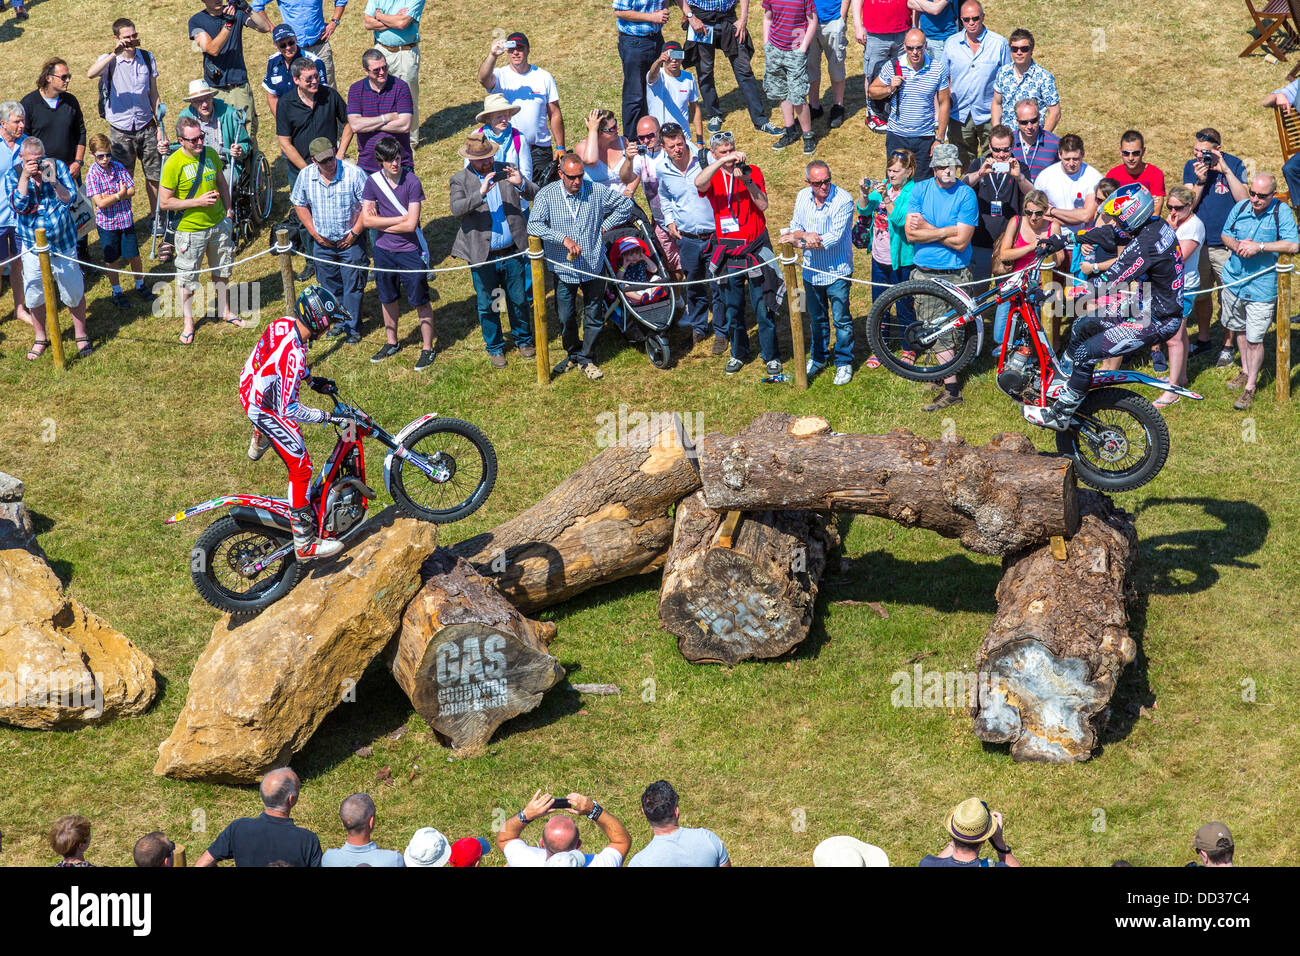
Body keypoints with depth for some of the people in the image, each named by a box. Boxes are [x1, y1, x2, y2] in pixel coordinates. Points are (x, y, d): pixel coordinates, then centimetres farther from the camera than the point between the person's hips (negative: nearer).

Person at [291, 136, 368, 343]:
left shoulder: (353, 174, -18)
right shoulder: (306, 176, -7)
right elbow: (300, 204, 8)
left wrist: (354, 233, -12)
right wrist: (314, 232, 0)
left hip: (350, 241, -3)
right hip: (323, 242, 3)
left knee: (352, 286, 3)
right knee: (330, 285, 15)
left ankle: (353, 327, 18)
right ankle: (338, 321, 34)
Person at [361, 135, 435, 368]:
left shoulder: (412, 182, -15)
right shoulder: (373, 182, -4)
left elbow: (411, 224, -18)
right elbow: (367, 220, -8)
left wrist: (382, 223, -9)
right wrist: (398, 219, -13)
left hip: (410, 251, -4)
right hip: (384, 250, 4)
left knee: (420, 302, 3)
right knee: (387, 299, 19)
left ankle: (427, 349, 16)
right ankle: (392, 343, 37)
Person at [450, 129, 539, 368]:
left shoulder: (506, 170, 1)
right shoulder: (461, 180, -5)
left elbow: (535, 194, -4)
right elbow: (456, 209, -22)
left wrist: (522, 184, -26)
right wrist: (480, 194, -37)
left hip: (513, 252, 2)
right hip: (483, 256, -1)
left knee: (519, 300, 15)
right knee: (487, 305, 11)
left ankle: (524, 340, 37)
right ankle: (494, 348, 30)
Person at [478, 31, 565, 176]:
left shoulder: (544, 77, 4)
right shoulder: (500, 75, -2)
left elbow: (555, 115, 7)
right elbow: (483, 79, -27)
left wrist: (560, 147, 3)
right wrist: (492, 55, -44)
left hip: (540, 148, 1)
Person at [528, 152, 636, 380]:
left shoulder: (597, 191, -3)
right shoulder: (546, 195, -8)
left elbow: (626, 204, 10)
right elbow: (534, 226, -21)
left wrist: (605, 225, 2)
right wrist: (564, 238, -28)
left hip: (593, 267, 1)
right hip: (564, 269, -1)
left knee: (594, 316, 8)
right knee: (566, 318, 9)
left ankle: (586, 359, 23)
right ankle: (572, 353, 32)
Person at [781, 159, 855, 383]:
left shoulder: (843, 200, -19)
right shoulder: (803, 197, -2)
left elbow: (834, 239, -23)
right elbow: (795, 228, 2)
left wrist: (799, 242, -25)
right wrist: (806, 235, -22)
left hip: (836, 270, -5)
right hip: (811, 269, 5)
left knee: (841, 319, 1)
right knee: (816, 318, 18)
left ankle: (844, 362, 15)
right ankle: (819, 357, 35)